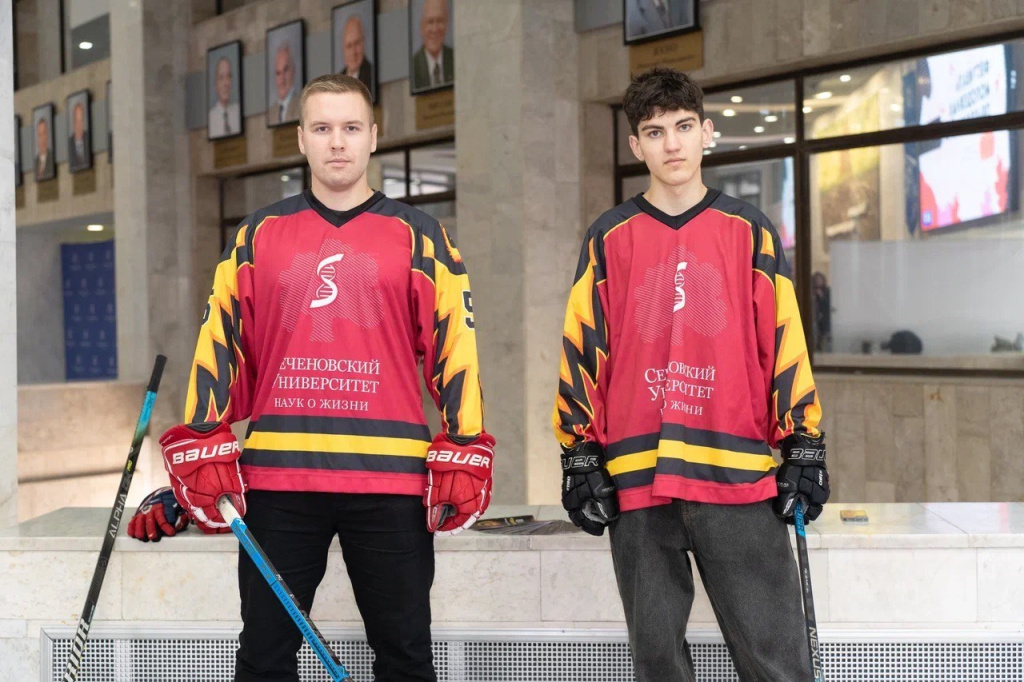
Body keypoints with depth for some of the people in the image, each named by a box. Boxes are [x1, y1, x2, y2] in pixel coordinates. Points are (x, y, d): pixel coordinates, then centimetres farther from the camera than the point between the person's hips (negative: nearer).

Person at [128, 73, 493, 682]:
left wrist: (462, 458, -5)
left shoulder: (420, 236, 6)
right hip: (277, 477, 2)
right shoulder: (258, 236, 11)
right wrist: (205, 456, 3)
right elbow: (221, 343, 9)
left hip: (391, 477, -1)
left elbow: (455, 346, 2)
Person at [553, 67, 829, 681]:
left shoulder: (750, 231, 7)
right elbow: (582, 350, 7)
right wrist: (581, 462, 3)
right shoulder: (609, 240, 8)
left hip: (740, 477, -1)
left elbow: (785, 343, 6)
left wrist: (805, 451, 2)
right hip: (637, 481, 1)